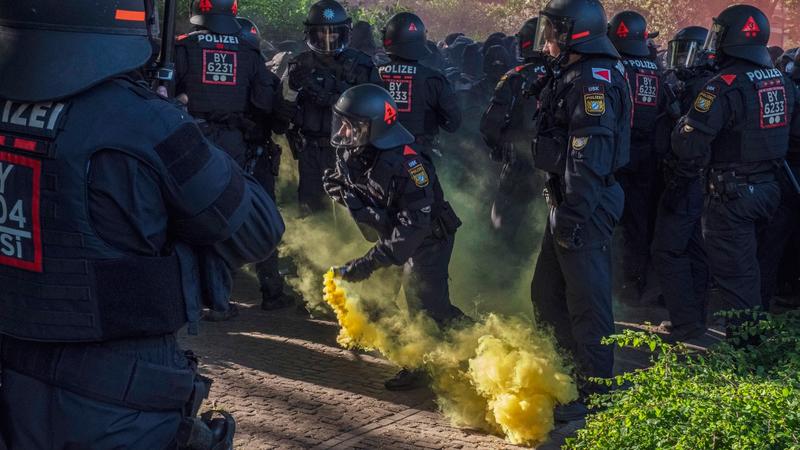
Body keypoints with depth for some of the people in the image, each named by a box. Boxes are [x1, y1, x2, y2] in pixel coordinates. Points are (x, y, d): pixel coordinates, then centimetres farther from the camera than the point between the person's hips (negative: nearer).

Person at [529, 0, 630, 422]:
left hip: (585, 205, -11)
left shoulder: (594, 80, -16)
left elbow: (588, 158, -24)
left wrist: (574, 216, -26)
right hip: (564, 200, 11)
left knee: (587, 301, -3)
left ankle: (595, 395, 6)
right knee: (547, 294, 18)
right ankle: (569, 370, 31)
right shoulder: (570, 76, 17)